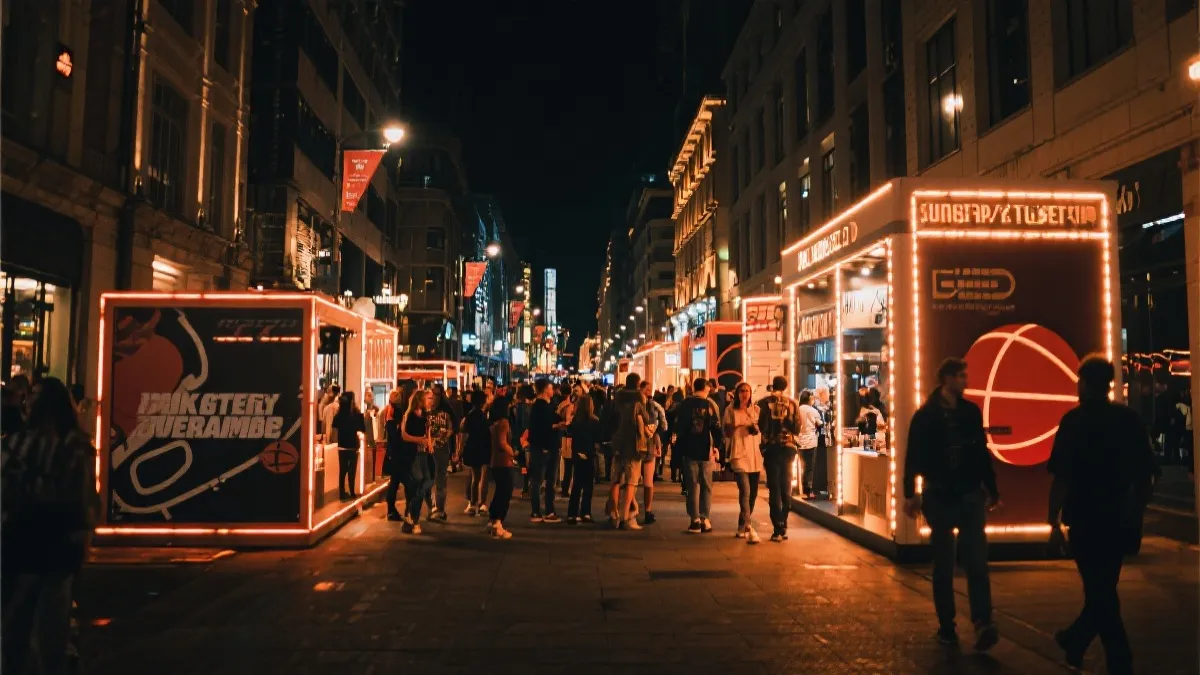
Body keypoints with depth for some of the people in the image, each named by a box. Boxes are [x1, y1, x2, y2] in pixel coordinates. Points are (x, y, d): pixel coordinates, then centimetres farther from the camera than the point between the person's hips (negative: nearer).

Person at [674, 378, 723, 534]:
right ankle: (704, 519, 8)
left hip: (689, 449, 0)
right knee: (706, 485, 10)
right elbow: (717, 428, -4)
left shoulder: (685, 404, -1)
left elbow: (679, 426, -1)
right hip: (706, 450, 0)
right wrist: (717, 446, 4)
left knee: (692, 485, 4)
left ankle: (695, 520, -1)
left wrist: (679, 444, 11)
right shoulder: (712, 404, -1)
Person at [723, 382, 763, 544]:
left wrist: (757, 430, -6)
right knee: (745, 491, -18)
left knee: (752, 494, 10)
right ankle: (749, 529, -22)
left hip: (755, 456, 4)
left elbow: (763, 432, 16)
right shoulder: (730, 410, 1)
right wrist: (732, 426, -17)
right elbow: (727, 433, 3)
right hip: (739, 455, -4)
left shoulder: (756, 410, 9)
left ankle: (741, 527, 26)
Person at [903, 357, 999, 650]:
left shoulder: (972, 411, 6)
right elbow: (914, 456, -4)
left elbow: (983, 453, 11)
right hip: (939, 496, -2)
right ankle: (946, 625, 15)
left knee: (976, 560, -9)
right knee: (943, 563, 6)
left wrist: (992, 490, 13)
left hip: (970, 495, 2)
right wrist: (910, 493, -8)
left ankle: (983, 624, -12)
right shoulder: (925, 414, -4)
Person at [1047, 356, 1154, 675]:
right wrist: (1135, 517, 19)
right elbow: (1145, 475, 8)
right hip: (1120, 520, 5)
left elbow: (1062, 478, -15)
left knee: (1101, 592, 4)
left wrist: (1054, 520, -7)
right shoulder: (1130, 419, 3)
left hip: (1087, 520, -5)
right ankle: (1075, 641, 34)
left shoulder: (1075, 420, -11)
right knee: (1103, 588, 20)